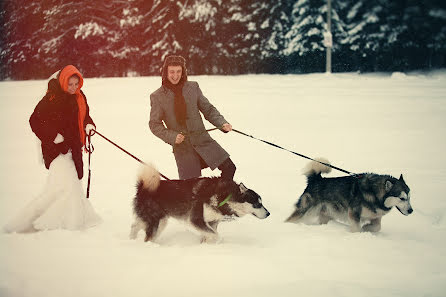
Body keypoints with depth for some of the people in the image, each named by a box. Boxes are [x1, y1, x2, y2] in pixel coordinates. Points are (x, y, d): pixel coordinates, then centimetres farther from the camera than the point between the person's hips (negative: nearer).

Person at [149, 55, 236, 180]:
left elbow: (208, 109, 10)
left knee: (228, 167, -8)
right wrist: (172, 137, -15)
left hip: (202, 140, 2)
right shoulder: (157, 97, -2)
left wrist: (222, 123, -7)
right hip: (182, 147, -2)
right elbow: (155, 124, 1)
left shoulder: (193, 87, 4)